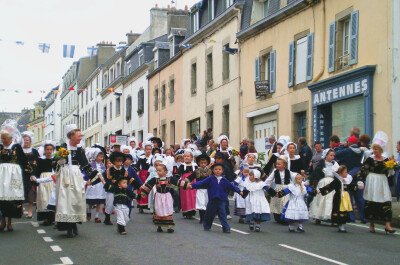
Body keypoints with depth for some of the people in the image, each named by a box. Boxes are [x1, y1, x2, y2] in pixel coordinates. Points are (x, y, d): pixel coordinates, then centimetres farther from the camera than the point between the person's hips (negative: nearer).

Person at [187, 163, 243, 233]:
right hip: (212, 200, 0)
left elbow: (231, 187, 17)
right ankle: (206, 226, 28)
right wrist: (192, 185, -14)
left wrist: (239, 191, 17)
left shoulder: (224, 180, 7)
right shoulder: (210, 179, 0)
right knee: (209, 214, 10)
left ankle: (226, 228, 0)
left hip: (221, 200, 0)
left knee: (222, 214, -4)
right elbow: (201, 183, -4)